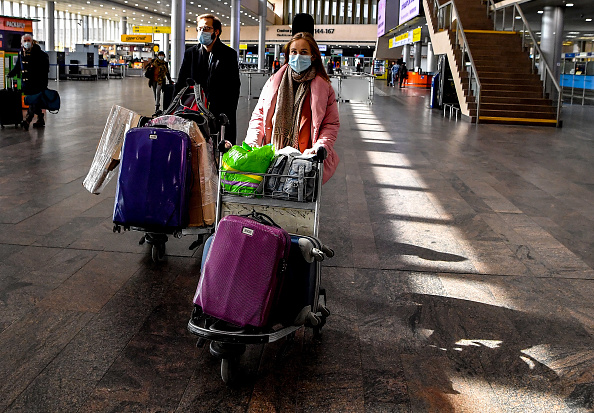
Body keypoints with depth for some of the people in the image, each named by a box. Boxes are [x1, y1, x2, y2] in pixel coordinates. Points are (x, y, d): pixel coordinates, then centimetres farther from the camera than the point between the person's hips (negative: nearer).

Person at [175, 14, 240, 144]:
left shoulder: (229, 54, 5)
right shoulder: (190, 53, 13)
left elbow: (234, 86, 2)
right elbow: (180, 84, 13)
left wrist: (229, 112, -7)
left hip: (221, 114, -2)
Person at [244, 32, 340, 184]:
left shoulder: (323, 87, 9)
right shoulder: (274, 82, 15)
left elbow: (331, 124, 8)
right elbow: (259, 115, 18)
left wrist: (319, 148, -8)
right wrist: (252, 143, 3)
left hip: (305, 157, -2)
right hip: (272, 157, 2)